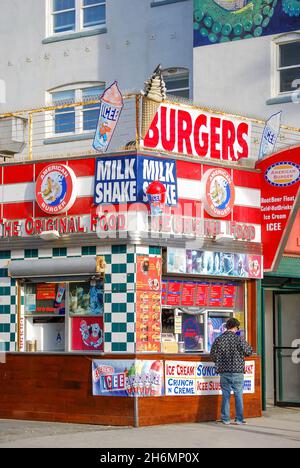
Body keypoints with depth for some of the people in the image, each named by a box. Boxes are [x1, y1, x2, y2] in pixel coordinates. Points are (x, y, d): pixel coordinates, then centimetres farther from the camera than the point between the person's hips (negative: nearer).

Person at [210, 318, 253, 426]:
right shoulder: (239, 339, -8)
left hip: (224, 372, 2)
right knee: (238, 395, 6)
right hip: (237, 372, -2)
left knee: (226, 395, 8)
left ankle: (225, 419, 8)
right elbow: (249, 352, -1)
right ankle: (239, 419, 7)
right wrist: (245, 344, 17)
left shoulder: (219, 339, 1)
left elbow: (213, 355, 4)